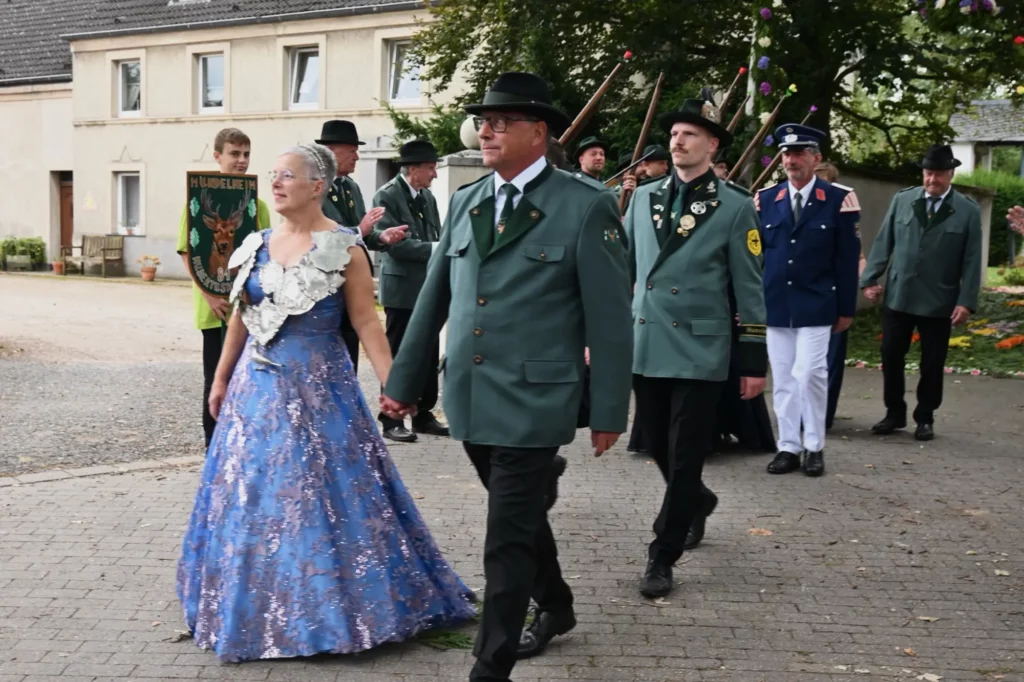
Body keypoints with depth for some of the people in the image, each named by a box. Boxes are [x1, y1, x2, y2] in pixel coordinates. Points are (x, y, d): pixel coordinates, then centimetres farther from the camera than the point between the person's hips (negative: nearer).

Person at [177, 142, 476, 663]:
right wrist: (221, 379, 16)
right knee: (254, 494, 11)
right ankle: (263, 609, 28)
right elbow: (241, 318, 14)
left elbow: (366, 323, -10)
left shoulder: (342, 248, -9)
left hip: (317, 386, -5)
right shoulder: (258, 245, 6)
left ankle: (326, 609, 15)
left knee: (319, 495, -1)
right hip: (258, 385, 6)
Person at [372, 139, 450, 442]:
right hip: (402, 289, -7)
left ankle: (423, 415, 22)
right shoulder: (387, 196, -11)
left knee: (429, 357, 11)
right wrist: (436, 248, -22)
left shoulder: (427, 197, 12)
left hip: (429, 288, 7)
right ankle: (391, 420, 9)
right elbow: (393, 243, -19)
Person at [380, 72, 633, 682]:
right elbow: (434, 297, 13)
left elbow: (609, 316, -8)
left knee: (508, 539, -4)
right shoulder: (465, 202, 9)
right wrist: (403, 380, 14)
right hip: (470, 399, 6)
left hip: (532, 402, -6)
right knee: (521, 515, 22)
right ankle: (556, 606, 44)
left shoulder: (586, 207, -9)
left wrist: (609, 409, -7)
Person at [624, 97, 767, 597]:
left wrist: (754, 360, -2)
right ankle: (697, 501, 44)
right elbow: (622, 270, 13)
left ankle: (662, 559, 9)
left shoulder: (736, 208, -1)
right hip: (644, 347, 4)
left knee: (684, 458, -1)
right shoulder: (644, 198, 9)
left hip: (700, 351, -4)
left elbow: (749, 289, -1)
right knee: (659, 448, 14)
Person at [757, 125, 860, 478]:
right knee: (782, 379, 7)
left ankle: (814, 447, 6)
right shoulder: (766, 199, 8)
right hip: (775, 305, 3)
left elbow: (847, 259, 0)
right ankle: (789, 446, 16)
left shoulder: (838, 200, -1)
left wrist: (846, 308, -1)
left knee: (810, 374, -9)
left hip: (815, 307, -3)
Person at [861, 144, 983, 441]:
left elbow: (972, 261, -3)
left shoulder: (968, 211, -2)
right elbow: (883, 243, 6)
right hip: (898, 297, 2)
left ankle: (925, 419, 21)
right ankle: (895, 414, 21)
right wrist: (870, 279, -1)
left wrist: (966, 301, -9)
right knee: (891, 357, 5)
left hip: (939, 303, -2)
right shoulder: (902, 200, 3)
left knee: (932, 365, 7)